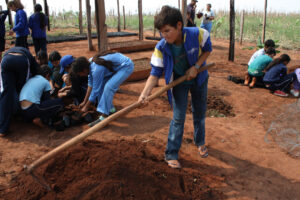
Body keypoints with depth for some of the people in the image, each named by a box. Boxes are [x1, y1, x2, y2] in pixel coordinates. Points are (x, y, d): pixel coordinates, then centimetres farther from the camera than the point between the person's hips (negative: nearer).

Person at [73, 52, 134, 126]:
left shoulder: (96, 70, -29)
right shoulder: (90, 63, -2)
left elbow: (95, 90, -19)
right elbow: (91, 84, 7)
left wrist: (86, 107, -7)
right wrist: (84, 102, 11)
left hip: (126, 66, -10)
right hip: (118, 65, 10)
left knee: (108, 86, -25)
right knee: (101, 84, 6)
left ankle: (104, 117, -22)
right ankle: (110, 109, 15)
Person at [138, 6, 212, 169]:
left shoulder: (197, 34, -28)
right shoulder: (161, 48, -27)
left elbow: (207, 49, -8)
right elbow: (155, 73, -25)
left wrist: (196, 66, -21)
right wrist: (145, 93, -40)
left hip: (198, 78, 2)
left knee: (199, 113, 17)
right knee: (178, 118, -5)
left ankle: (200, 142, 44)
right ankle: (171, 154, 10)